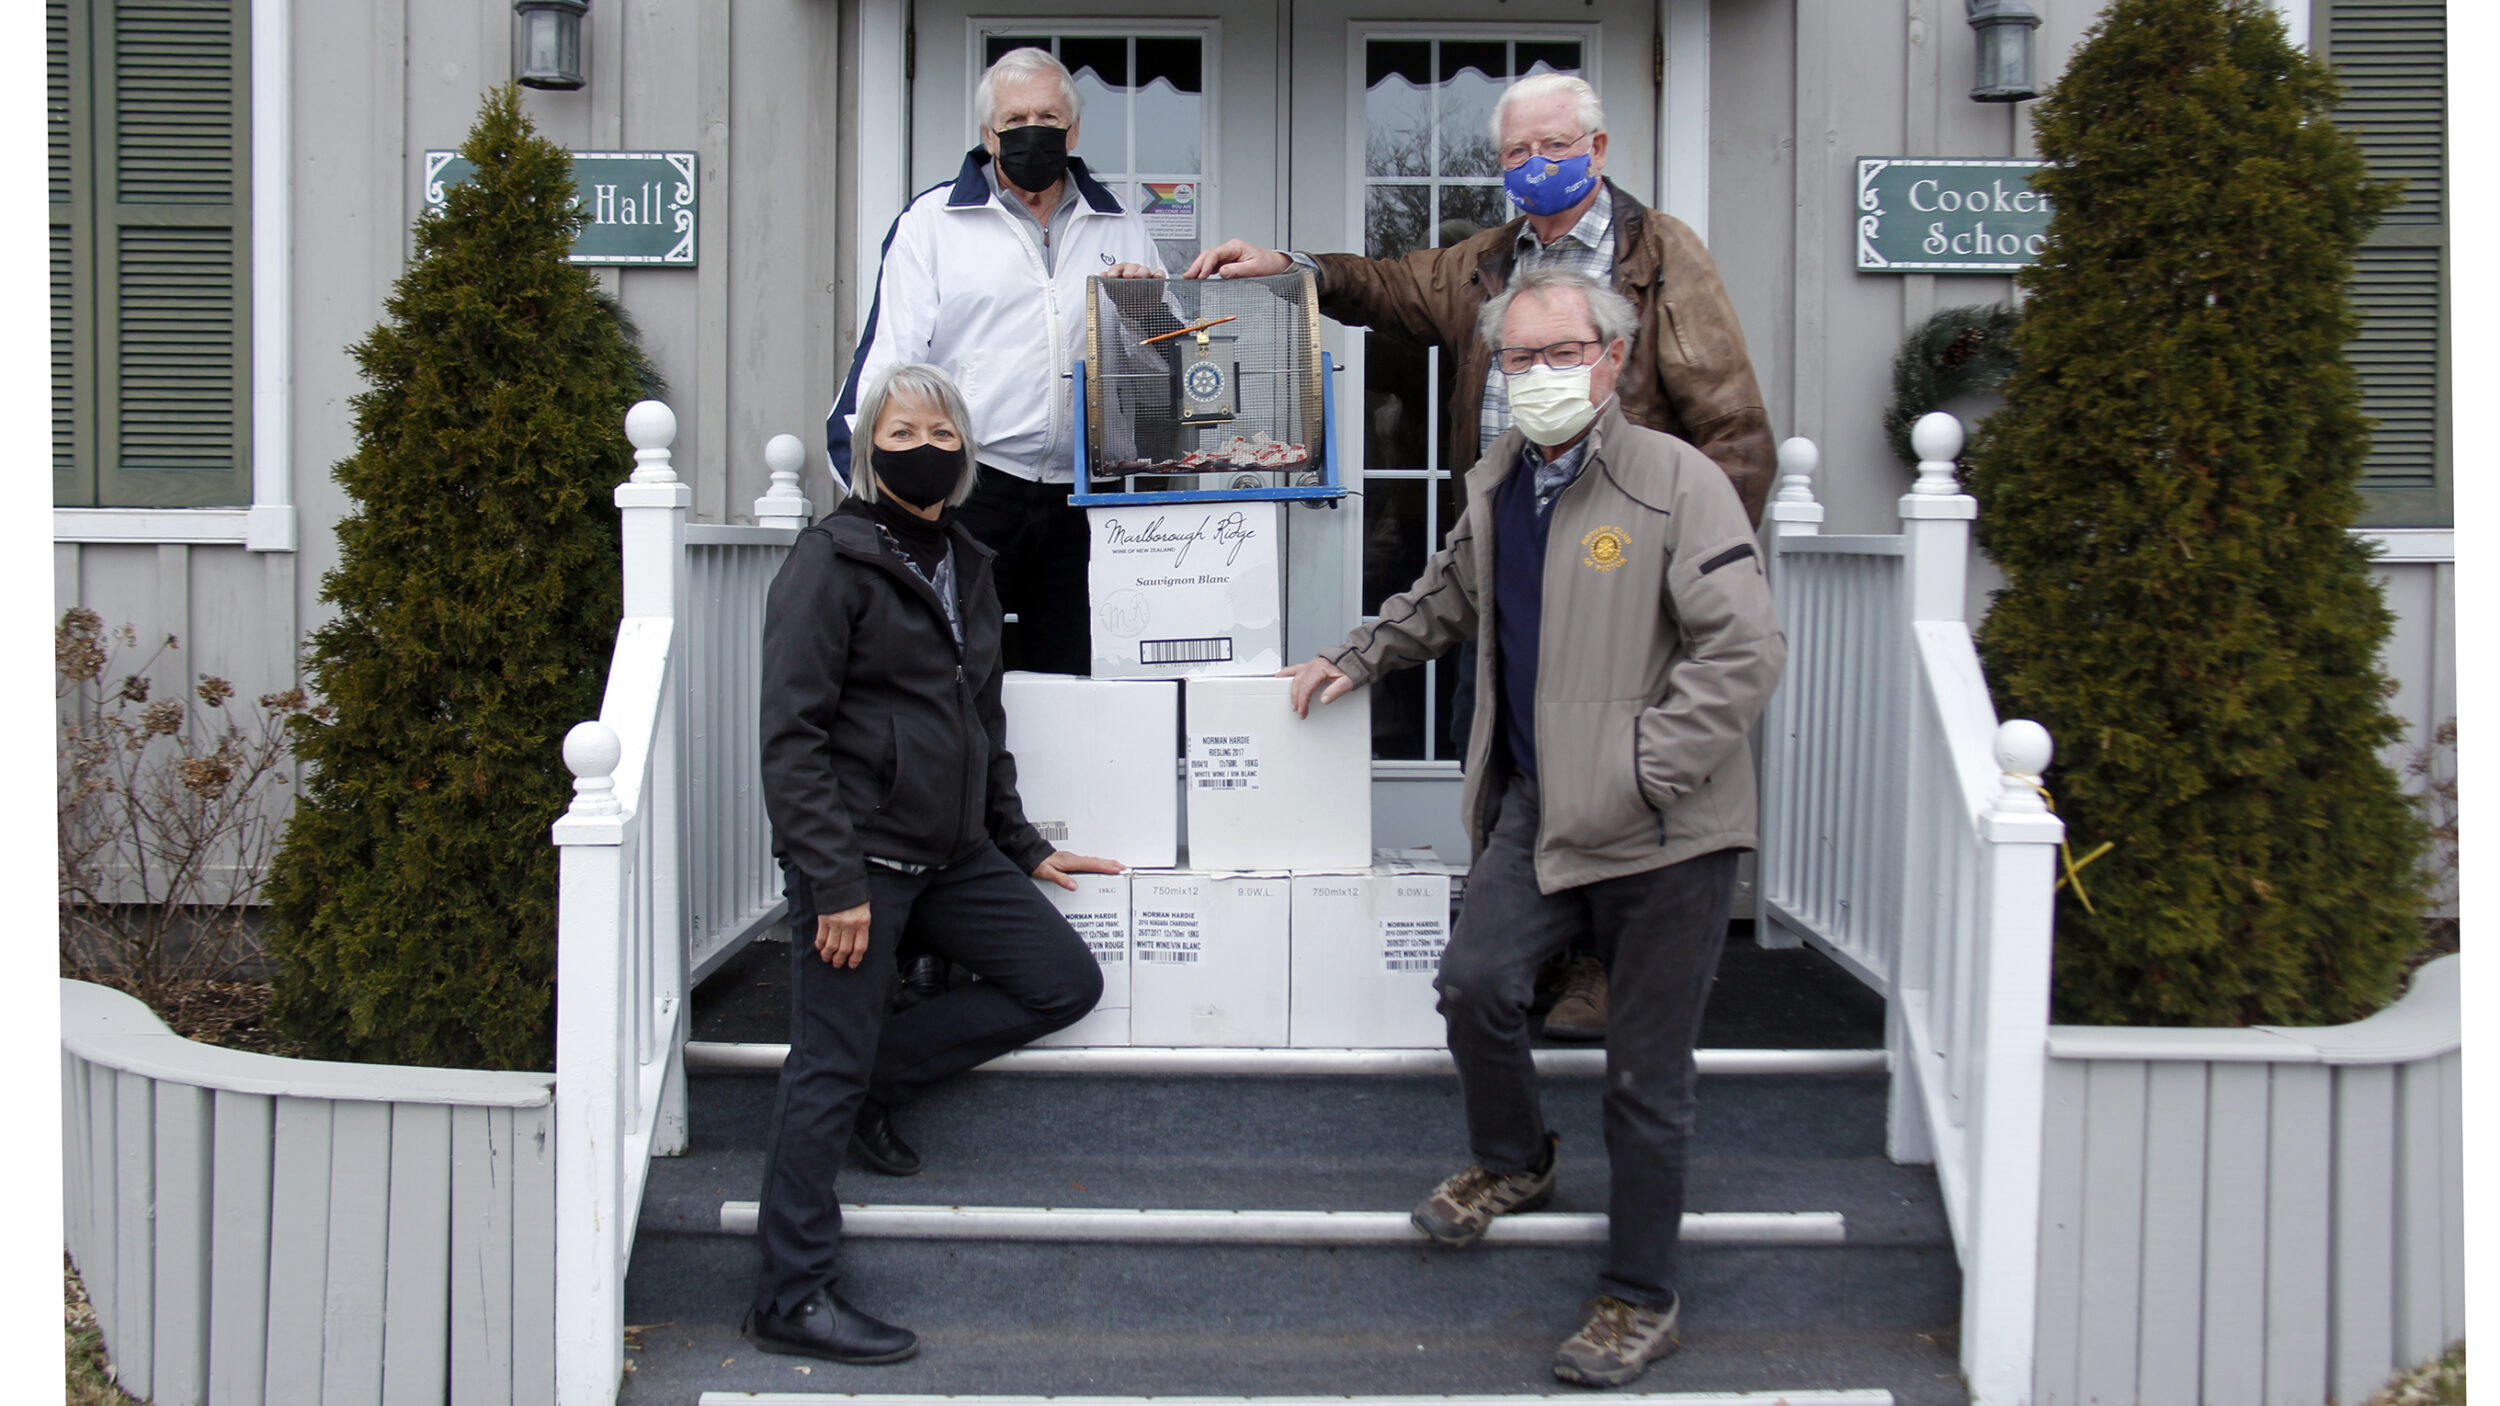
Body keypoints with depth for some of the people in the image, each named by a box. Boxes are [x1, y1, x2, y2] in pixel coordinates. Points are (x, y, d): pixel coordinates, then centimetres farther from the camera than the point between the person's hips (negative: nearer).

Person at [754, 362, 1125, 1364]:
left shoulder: (965, 567, 16)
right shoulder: (832, 562, -8)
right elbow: (792, 736, -14)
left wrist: (1021, 846, 24)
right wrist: (833, 881, -20)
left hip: (952, 852, 8)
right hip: (859, 854, -8)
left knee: (1066, 982, 6)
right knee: (829, 1066, -5)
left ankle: (871, 1084, 14)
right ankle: (789, 1301, 5)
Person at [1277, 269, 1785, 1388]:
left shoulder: (1675, 481, -13)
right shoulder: (1498, 483, 10)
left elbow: (1746, 653, -18)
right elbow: (1447, 596, 31)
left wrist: (1639, 774, -21)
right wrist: (1355, 660, 29)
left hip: (1665, 829, -6)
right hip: (1538, 806, 6)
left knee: (1645, 1071, 2)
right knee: (1476, 980, -4)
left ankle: (1640, 1299, 19)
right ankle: (1511, 1163, 29)